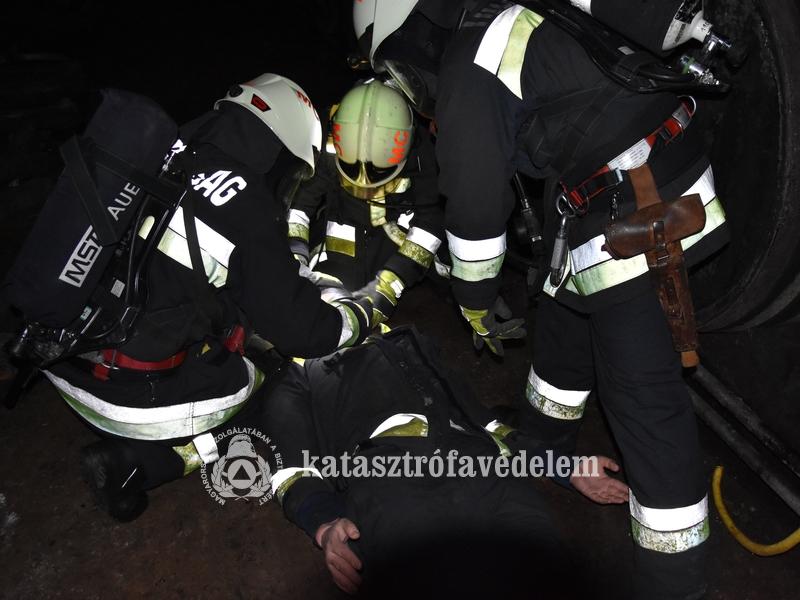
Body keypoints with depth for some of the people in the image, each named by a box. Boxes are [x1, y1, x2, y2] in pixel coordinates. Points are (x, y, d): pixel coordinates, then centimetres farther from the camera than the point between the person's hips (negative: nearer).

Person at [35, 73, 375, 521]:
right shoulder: (252, 213, -19)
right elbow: (298, 329, -10)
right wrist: (361, 316, 9)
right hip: (129, 393, -7)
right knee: (266, 397, 12)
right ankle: (133, 461, -2)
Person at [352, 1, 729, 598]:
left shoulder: (469, 68, -12)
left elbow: (475, 206, -8)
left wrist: (476, 303, 8)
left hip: (625, 230, -9)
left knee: (646, 401, -3)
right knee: (564, 326, 26)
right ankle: (540, 441, 49)